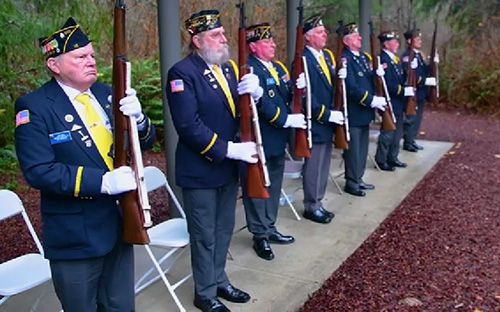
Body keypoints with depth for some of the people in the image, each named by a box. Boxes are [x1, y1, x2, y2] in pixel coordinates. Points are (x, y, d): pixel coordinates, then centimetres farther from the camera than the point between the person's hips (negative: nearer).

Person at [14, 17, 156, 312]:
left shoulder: (105, 93, 5)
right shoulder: (34, 107, -13)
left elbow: (145, 141, 6)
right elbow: (39, 171, -21)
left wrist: (137, 117, -17)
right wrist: (102, 182, -28)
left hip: (120, 224, 6)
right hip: (75, 235, -5)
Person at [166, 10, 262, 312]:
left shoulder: (228, 67, 9)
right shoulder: (183, 73, -16)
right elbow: (189, 126, -24)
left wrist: (254, 93, -13)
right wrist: (230, 149, -25)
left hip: (228, 167, 8)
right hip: (200, 170, -7)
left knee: (224, 229, 20)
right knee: (204, 235, 8)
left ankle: (219, 281, 39)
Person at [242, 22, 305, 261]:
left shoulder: (277, 67, 13)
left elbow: (287, 97, 12)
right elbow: (261, 103, -25)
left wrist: (298, 88, -9)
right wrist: (286, 120, -22)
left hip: (278, 140, 9)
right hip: (258, 142, -9)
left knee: (274, 186, 18)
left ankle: (270, 228, 32)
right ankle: (260, 236, 15)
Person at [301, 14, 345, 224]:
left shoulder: (328, 55, 13)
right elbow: (305, 94, -21)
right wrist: (326, 114, -20)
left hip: (328, 121, 9)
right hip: (315, 123, -9)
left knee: (323, 165, 16)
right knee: (314, 166, 1)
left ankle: (317, 203, 28)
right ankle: (311, 207, 14)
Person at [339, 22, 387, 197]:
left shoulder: (364, 57, 14)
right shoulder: (344, 59, -16)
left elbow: (369, 81, 16)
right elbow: (352, 87, -22)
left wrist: (377, 74, -7)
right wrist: (372, 101, -19)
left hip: (365, 112, 9)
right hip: (353, 114, -9)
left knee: (362, 148, 16)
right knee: (353, 149, 0)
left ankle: (358, 179, 28)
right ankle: (351, 183, 11)